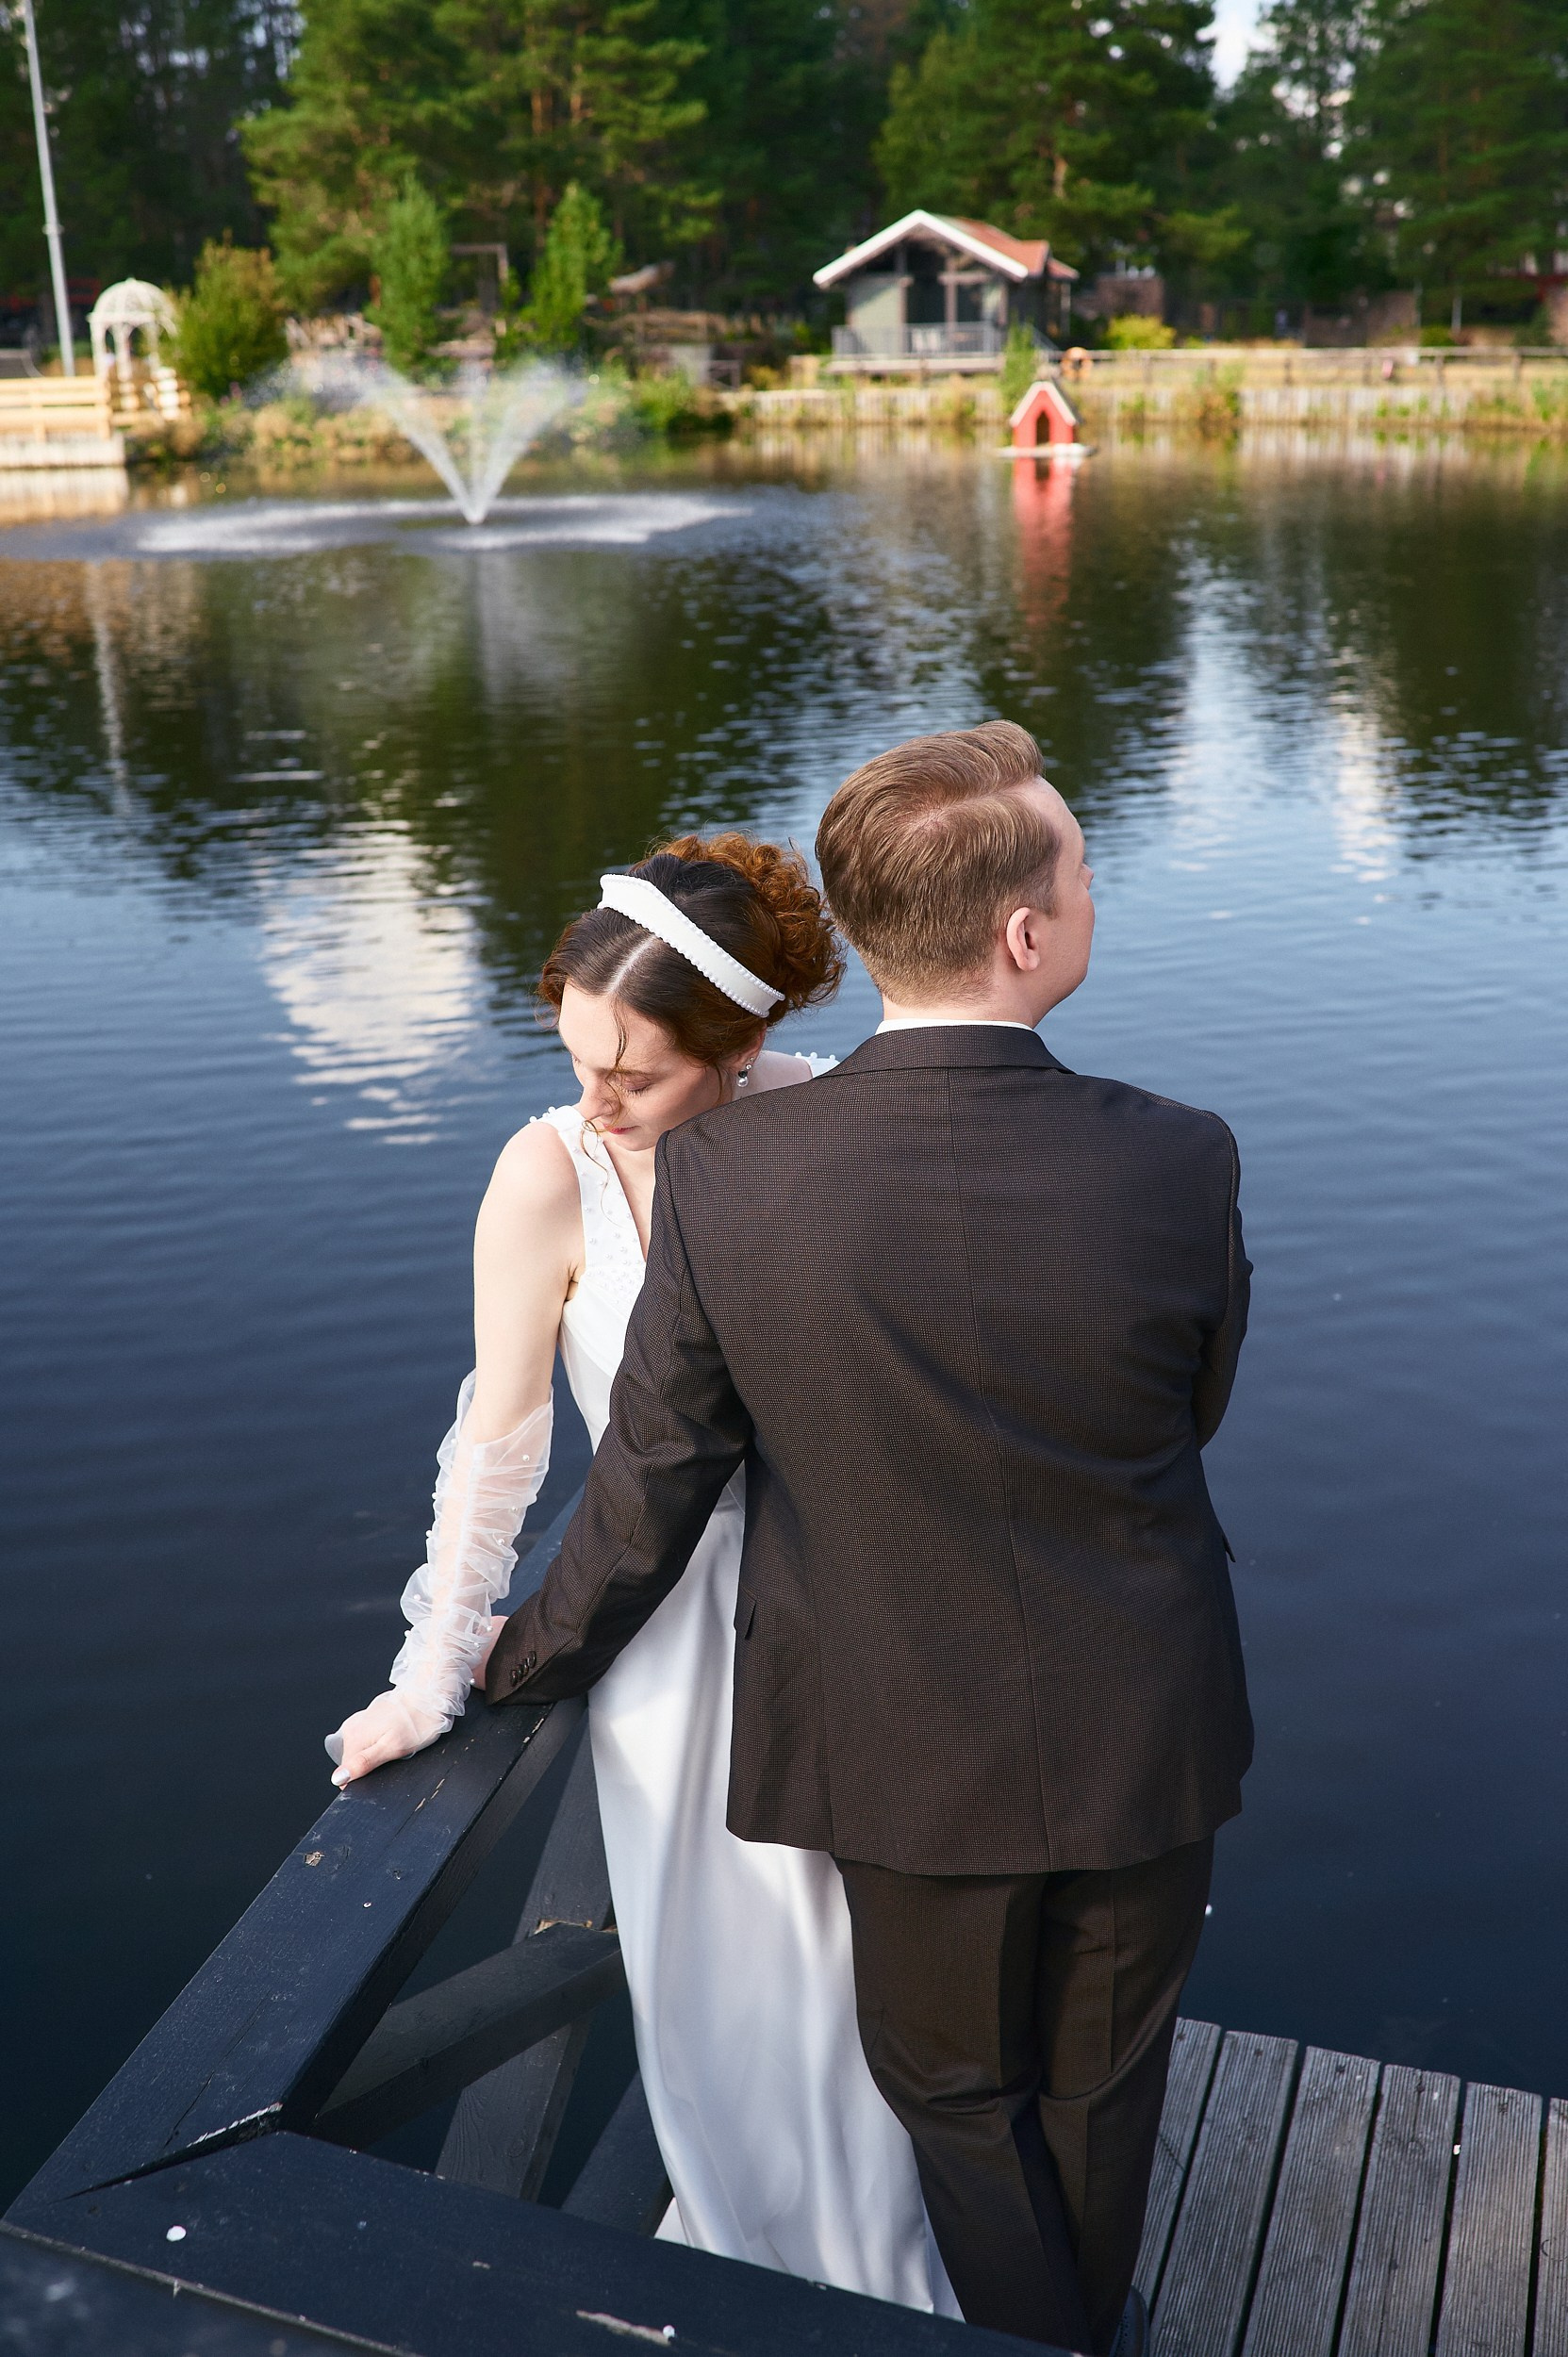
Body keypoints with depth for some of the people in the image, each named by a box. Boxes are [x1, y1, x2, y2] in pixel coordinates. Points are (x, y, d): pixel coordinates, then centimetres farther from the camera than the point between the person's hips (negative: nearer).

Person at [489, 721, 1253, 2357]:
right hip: (1140, 1735, 2)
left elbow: (653, 1481, -11)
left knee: (956, 2091, 26)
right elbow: (1188, 1415, -4)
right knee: (1100, 2081, 28)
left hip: (909, 1746, -1)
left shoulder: (723, 1179, -22)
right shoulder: (1176, 1166, -22)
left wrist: (537, 1658, 8)